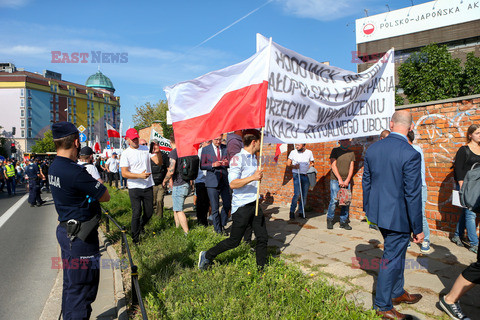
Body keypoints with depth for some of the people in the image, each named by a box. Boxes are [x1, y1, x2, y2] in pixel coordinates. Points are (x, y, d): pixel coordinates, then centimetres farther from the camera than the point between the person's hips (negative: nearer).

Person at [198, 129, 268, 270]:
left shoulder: (254, 158, 15)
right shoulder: (238, 158, -14)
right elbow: (232, 184, -23)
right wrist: (252, 177, -29)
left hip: (254, 204, 8)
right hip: (242, 206, -8)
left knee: (263, 238, 6)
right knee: (234, 241, 0)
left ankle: (261, 269, 22)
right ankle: (207, 256, 20)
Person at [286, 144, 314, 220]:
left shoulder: (309, 152, 6)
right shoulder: (293, 152, 2)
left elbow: (312, 163, 15)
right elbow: (288, 164, 5)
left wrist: (311, 165, -7)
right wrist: (294, 166, -14)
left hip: (306, 176, 3)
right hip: (297, 175, -2)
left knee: (304, 195, 6)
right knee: (297, 194, -12)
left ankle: (301, 212, 18)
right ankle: (292, 211, 2)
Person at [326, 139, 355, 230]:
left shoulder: (351, 153, 12)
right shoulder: (335, 151, 3)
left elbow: (351, 168, 8)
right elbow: (333, 165, -4)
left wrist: (347, 180, -5)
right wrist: (339, 179, -10)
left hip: (346, 181, 3)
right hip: (335, 180, -3)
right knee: (334, 201, -7)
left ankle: (343, 221, 12)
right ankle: (330, 220, 10)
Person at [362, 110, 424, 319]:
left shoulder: (372, 149, 0)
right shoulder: (410, 154, -21)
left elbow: (366, 182, 8)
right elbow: (412, 195, -19)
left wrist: (367, 208, 21)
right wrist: (418, 228, -10)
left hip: (378, 212, 7)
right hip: (398, 216, -7)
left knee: (396, 252, 26)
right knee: (391, 259, 8)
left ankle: (397, 293, 44)